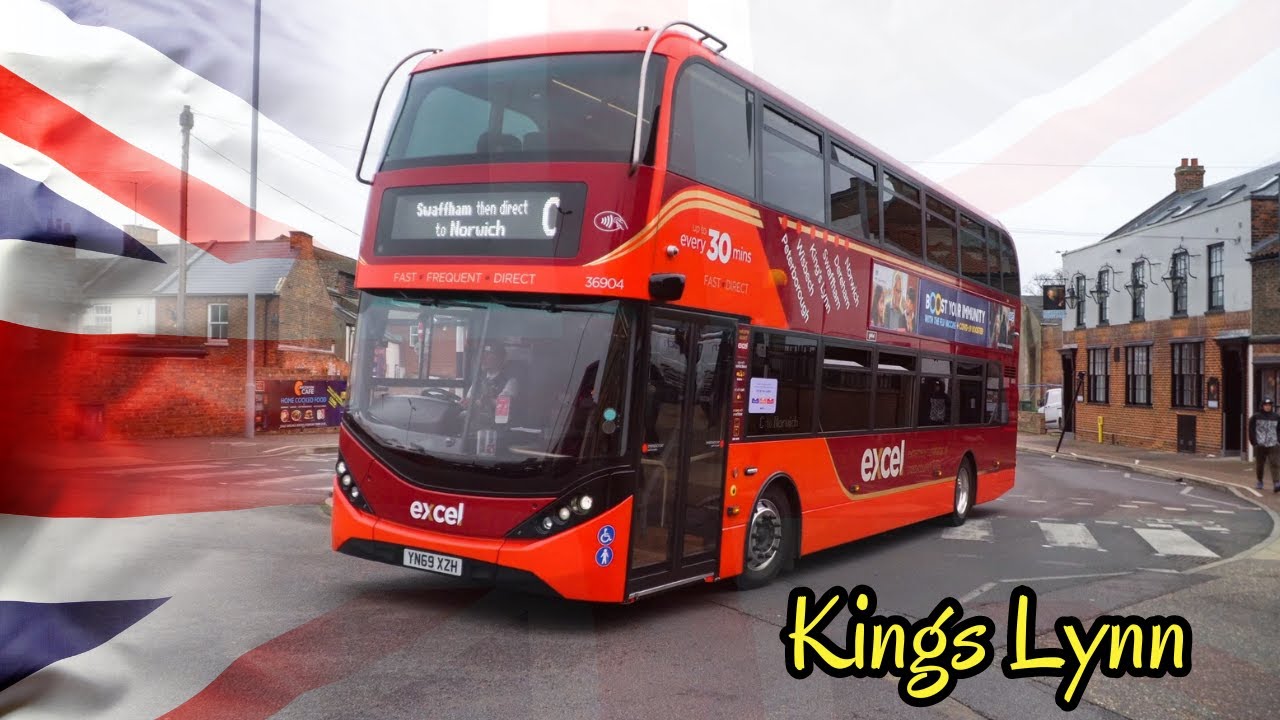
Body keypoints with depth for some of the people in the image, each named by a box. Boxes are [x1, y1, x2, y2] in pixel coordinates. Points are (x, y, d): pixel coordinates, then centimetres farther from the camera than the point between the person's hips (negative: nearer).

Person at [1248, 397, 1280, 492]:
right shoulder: (1256, 417, 2)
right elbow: (1252, 431, 4)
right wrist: (1254, 442, -3)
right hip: (1260, 445, 0)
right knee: (1260, 465, 9)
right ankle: (1259, 481, 28)